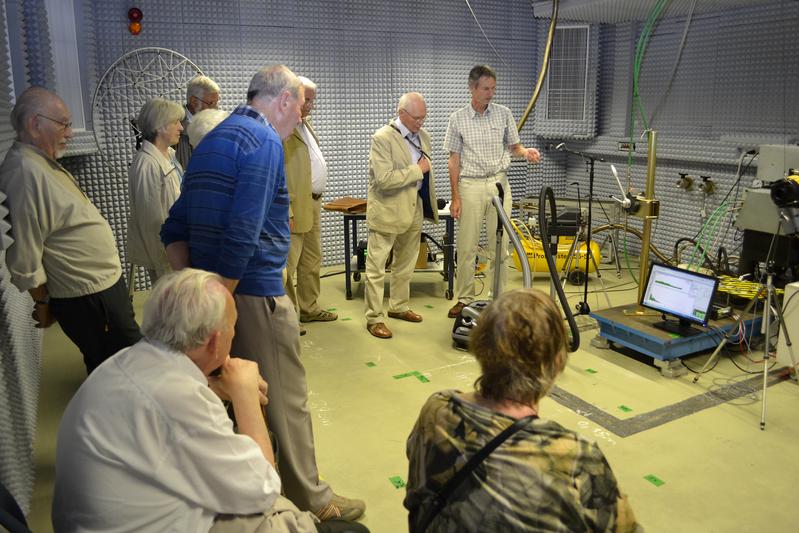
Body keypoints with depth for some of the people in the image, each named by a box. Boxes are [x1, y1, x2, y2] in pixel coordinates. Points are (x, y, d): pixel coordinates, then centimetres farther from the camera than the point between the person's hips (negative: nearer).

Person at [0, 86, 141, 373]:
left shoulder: (45, 164, 9)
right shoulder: (24, 172, -24)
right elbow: (24, 255, -24)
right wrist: (43, 303, -12)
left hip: (107, 280, 10)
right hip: (84, 297, -10)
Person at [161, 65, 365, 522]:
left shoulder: (211, 141, 16)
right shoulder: (263, 141, -13)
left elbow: (174, 231, 15)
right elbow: (242, 236, -24)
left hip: (214, 288, 9)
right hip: (255, 294, -9)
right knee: (287, 400, 5)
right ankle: (311, 500, 22)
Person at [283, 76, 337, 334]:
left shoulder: (305, 123, 17)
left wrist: (317, 198, 19)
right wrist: (288, 210, -22)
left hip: (313, 203, 10)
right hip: (295, 206, -10)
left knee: (312, 261, 18)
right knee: (289, 264, -1)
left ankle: (308, 307, 31)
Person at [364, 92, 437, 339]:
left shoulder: (423, 136, 8)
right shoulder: (382, 138, -16)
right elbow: (384, 180, -26)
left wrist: (429, 204, 20)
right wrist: (417, 170, -19)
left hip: (414, 210, 8)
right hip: (387, 212, -8)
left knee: (405, 265, 18)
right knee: (376, 268, 0)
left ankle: (399, 306, 34)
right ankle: (374, 318, 8)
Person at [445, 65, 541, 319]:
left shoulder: (503, 113, 4)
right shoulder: (458, 119, -1)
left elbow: (513, 146, 11)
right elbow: (454, 160, 0)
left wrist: (525, 152, -14)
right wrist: (455, 197, -4)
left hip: (499, 183, 2)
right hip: (470, 186, -1)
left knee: (499, 245, 5)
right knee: (466, 247, 2)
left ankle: (498, 297, 16)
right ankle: (464, 298, 13)